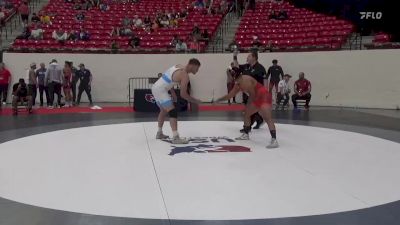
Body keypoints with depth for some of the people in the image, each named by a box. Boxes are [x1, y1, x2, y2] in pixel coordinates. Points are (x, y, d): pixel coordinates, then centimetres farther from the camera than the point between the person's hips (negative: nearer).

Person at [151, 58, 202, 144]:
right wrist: (195, 101, -3)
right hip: (160, 90, -10)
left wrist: (173, 93, 22)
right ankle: (175, 138, -19)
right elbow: (183, 94, -15)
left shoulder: (179, 67, 13)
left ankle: (159, 133, 37)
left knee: (164, 110, 25)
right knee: (173, 112, -12)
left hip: (155, 88, 10)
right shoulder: (184, 75, -14)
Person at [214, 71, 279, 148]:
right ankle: (245, 134, 33)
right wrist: (220, 99, 29)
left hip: (264, 96, -10)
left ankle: (274, 140, -33)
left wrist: (248, 104, -4)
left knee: (267, 118, -24)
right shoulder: (238, 84, 11)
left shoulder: (245, 80, -19)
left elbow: (252, 94, -18)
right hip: (256, 98, 10)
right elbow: (230, 95, 24)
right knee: (246, 113, 20)